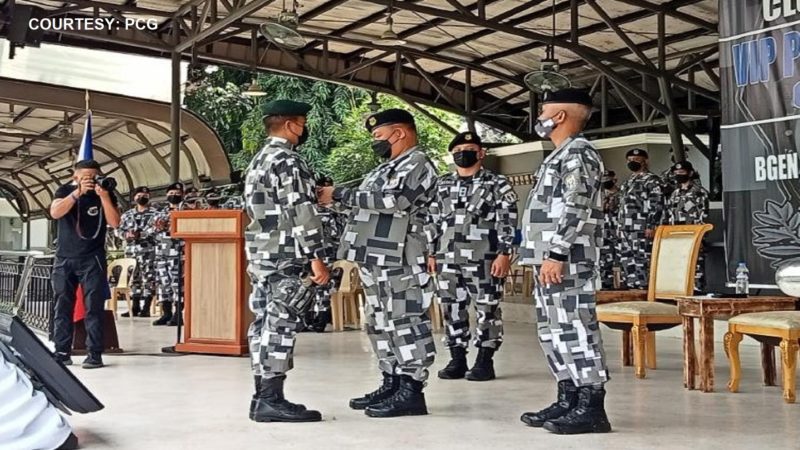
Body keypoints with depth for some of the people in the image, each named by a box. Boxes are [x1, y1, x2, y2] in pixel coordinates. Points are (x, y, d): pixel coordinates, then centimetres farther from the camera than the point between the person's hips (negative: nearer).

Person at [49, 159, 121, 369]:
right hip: (64, 258, 2)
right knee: (62, 307, 4)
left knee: (94, 308, -6)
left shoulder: (105, 194, 2)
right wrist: (78, 192, -23)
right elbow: (55, 213, -15)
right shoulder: (65, 191, 4)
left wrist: (104, 196, -20)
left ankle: (94, 354, -5)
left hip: (92, 259, -2)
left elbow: (114, 223, -9)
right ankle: (62, 352, 11)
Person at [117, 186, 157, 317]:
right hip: (131, 250, 5)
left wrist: (140, 234, -19)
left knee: (148, 278, -7)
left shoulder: (154, 213, 2)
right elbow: (119, 229, 14)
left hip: (148, 250, -5)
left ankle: (146, 308, -4)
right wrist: (126, 234, -7)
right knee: (133, 278, 8)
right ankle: (135, 307, 15)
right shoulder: (128, 214, 17)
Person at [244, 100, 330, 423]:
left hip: (261, 253, 10)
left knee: (264, 323, 9)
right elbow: (302, 213, -18)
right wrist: (317, 257, -18)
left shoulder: (259, 160, 19)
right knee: (281, 324, -8)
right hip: (286, 256, -10)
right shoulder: (288, 161, -12)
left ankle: (263, 396, 14)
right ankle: (271, 400, -7)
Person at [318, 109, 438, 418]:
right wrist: (336, 199, 6)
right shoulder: (387, 168, 24)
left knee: (405, 322, -7)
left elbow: (393, 201, -20)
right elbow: (366, 204, 22)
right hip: (375, 259, 10)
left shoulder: (418, 164, -6)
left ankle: (411, 391, -4)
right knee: (381, 323, 12)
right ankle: (392, 384, 20)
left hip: (398, 260, -10)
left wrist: (340, 194, -17)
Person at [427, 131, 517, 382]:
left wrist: (504, 253, -13)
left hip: (484, 259, -4)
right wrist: (431, 253, 11)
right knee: (451, 309, 6)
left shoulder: (498, 184, 1)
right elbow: (433, 221, 17)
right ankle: (457, 360, 14)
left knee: (487, 310, -1)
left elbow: (508, 222, -4)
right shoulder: (442, 185, 15)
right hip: (447, 259, 4)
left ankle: (485, 362, 7)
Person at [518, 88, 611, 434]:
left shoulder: (578, 152, -8)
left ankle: (592, 408, -4)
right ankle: (568, 401, 18)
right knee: (554, 330, 12)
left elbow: (575, 208, -19)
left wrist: (556, 255, -24)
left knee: (575, 329, -9)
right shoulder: (561, 156, 23)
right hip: (549, 260, 11)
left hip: (567, 261, -10)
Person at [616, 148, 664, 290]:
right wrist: (619, 226, 20)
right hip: (625, 229, 9)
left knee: (641, 258, -9)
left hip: (641, 229, -9)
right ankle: (631, 286, 14)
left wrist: (651, 226, -19)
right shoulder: (629, 181, 22)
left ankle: (643, 287, -7)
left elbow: (657, 205, -12)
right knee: (626, 259, 9)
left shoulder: (652, 180, -5)